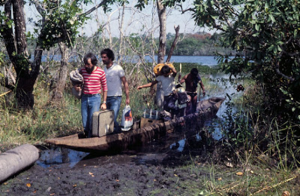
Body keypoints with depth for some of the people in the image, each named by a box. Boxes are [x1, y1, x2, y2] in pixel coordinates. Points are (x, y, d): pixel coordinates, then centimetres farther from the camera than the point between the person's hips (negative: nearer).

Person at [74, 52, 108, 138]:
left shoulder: (100, 72, -6)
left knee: (93, 122, -7)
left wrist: (104, 102, 0)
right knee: (85, 123, 7)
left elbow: (105, 88, 2)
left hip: (95, 99, -3)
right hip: (84, 98, 3)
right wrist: (76, 86, -7)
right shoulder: (82, 70, 1)